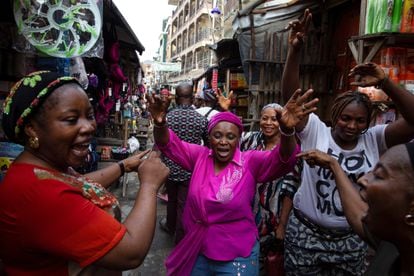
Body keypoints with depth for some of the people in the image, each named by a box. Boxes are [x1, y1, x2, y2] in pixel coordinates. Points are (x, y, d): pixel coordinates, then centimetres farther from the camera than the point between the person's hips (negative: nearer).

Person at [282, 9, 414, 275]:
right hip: (306, 233, -1)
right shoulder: (315, 131, -11)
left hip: (352, 240, 2)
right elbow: (291, 96, -21)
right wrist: (295, 50, -31)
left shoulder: (374, 140, -5)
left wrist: (385, 83, -25)